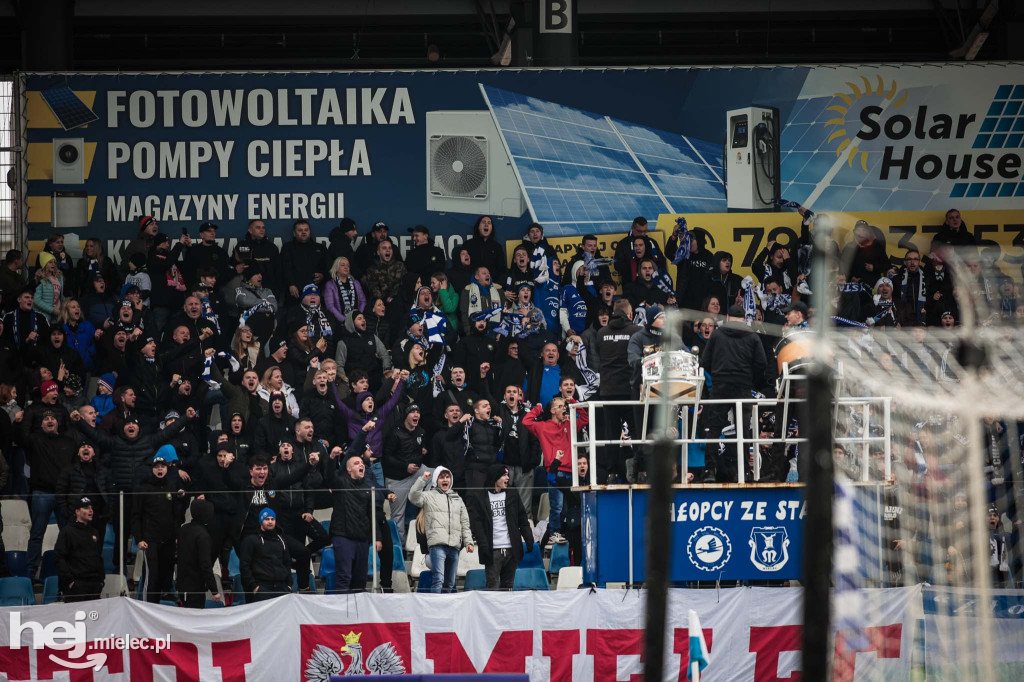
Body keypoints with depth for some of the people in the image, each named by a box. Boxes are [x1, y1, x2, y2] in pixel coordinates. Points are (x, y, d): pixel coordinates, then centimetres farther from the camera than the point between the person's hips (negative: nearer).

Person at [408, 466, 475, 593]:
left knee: (450, 583, 7)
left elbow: (465, 523, 23)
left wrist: (468, 541, 13)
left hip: (454, 545, 5)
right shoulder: (429, 496, 8)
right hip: (437, 544, -5)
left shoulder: (457, 498, 23)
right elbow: (414, 497, -11)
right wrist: (422, 480, -16)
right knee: (439, 579, -18)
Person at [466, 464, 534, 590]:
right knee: (493, 586, -7)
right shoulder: (478, 498, 2)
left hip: (511, 550, 4)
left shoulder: (512, 496, 15)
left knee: (508, 585, 6)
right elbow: (476, 524, -4)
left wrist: (529, 540, 2)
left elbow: (523, 520, 15)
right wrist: (483, 545, -15)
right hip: (493, 551, -4)